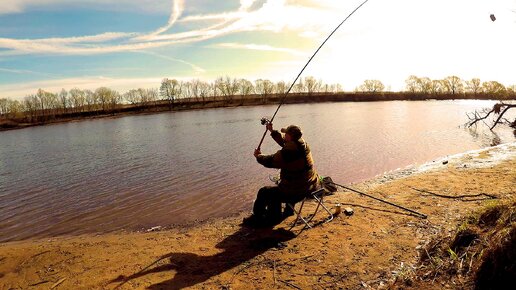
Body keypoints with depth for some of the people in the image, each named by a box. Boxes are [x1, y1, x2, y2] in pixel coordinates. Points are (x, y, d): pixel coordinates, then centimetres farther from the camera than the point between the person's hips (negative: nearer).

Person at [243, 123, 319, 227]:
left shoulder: (287, 152, -26)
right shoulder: (303, 144, 0)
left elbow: (269, 161, -11)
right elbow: (283, 141, 18)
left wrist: (258, 156, 9)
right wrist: (272, 131, 25)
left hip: (297, 192, -9)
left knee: (263, 192, 10)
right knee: (276, 189, 31)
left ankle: (257, 218, 34)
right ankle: (272, 218, 42)